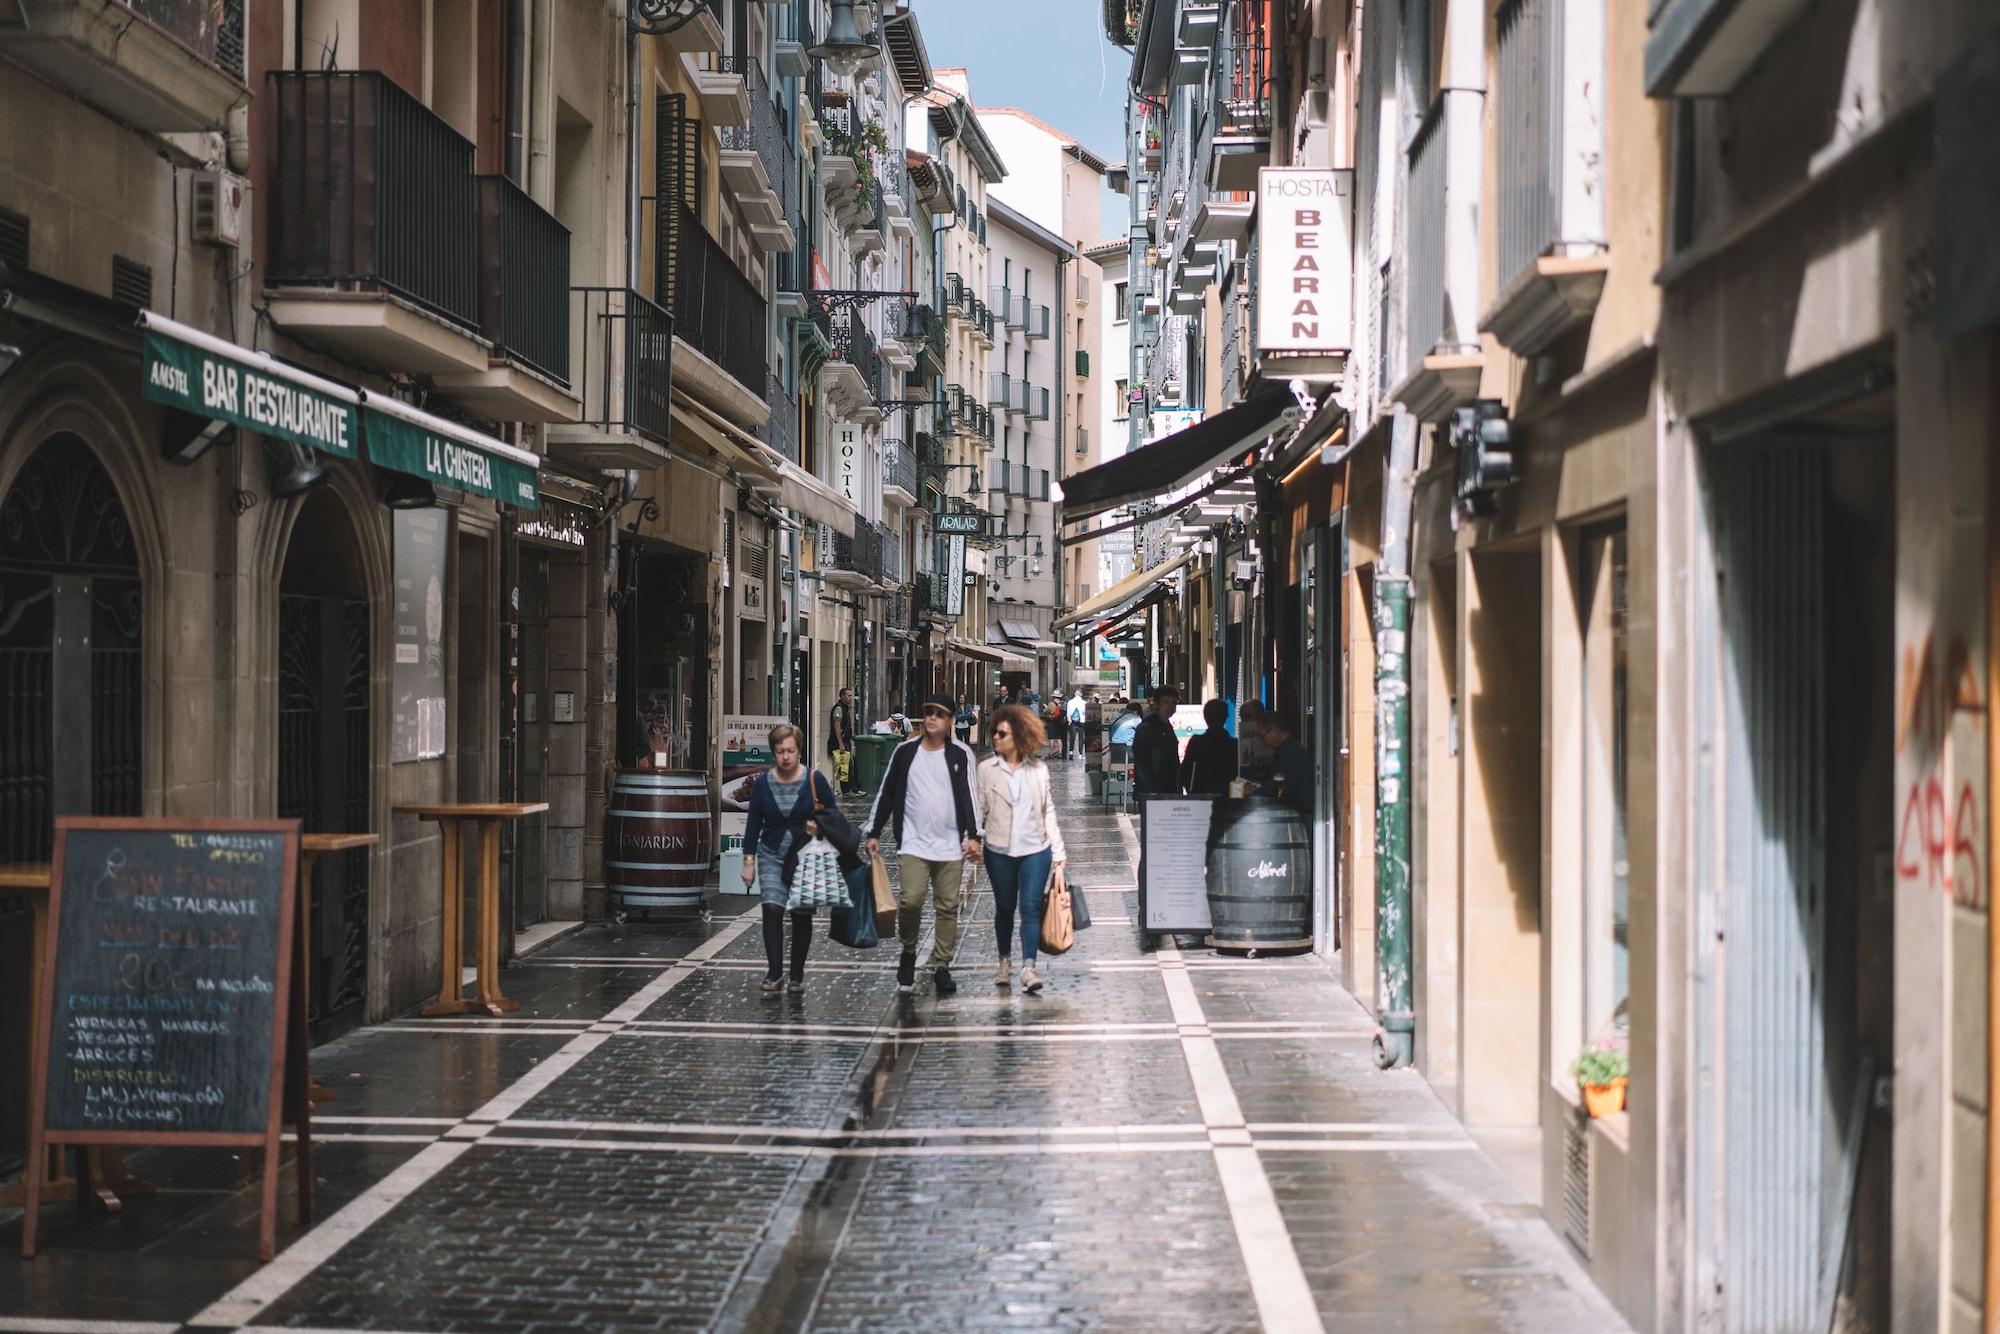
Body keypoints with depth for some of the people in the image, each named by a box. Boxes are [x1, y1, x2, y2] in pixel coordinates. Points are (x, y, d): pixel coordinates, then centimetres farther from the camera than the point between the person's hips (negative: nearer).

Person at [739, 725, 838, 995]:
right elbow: (753, 823, 4)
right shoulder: (763, 782, -2)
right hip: (772, 857, 1)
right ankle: (774, 973, -9)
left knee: (801, 916, 3)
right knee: (772, 910, -13)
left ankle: (797, 976, 13)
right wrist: (749, 861, 2)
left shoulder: (814, 780, -7)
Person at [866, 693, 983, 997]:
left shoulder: (960, 754, 3)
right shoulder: (906, 752, 6)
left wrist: (973, 835, -11)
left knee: (948, 906, 2)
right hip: (914, 843, 0)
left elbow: (968, 795, -1)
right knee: (910, 900, -13)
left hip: (951, 845, 0)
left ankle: (941, 967, 12)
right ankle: (908, 952, 12)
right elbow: (886, 793, 12)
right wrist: (874, 833, 10)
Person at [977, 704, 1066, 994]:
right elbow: (979, 809, 1)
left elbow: (1048, 811, 8)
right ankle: (1005, 960, 29)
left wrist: (1058, 850, 6)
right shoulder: (987, 769, 0)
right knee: (1004, 907, 11)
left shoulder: (1038, 769, 4)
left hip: (1036, 850, 0)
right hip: (1000, 850, 0)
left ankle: (1028, 968, -10)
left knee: (1031, 907, -7)